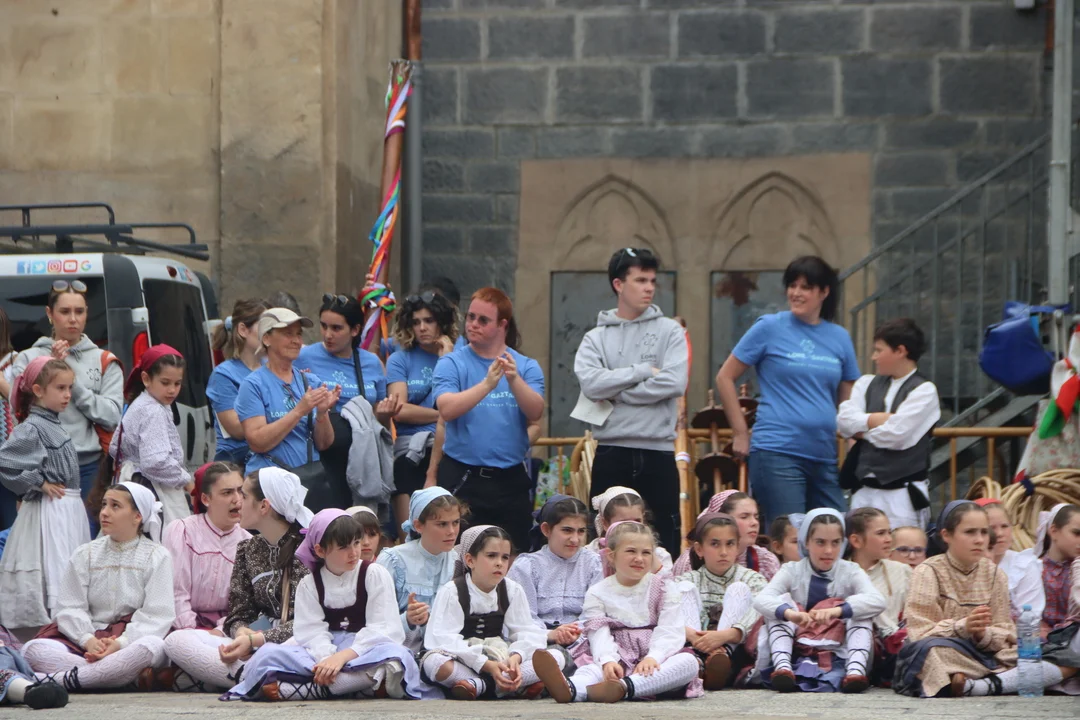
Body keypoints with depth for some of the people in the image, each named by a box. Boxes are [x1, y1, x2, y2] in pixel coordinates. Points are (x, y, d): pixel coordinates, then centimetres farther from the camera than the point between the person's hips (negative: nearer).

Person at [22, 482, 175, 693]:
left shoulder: (156, 557, 5)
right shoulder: (85, 555, 14)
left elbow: (157, 615, -6)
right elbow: (71, 608, 3)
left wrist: (121, 643, -22)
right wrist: (88, 640, -18)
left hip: (132, 638, -2)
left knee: (153, 646, -39)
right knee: (33, 650, -26)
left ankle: (61, 679, -39)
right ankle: (130, 675, -35)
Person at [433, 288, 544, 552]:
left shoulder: (526, 367, 7)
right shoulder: (451, 364, 2)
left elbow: (535, 412, -8)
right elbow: (447, 409, -15)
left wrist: (514, 380, -25)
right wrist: (487, 384, -27)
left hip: (511, 480, 2)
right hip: (463, 478, -2)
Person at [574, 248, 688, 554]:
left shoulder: (670, 331, 7)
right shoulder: (596, 338, 9)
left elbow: (674, 382, -9)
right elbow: (591, 383, -10)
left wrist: (616, 394, -7)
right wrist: (643, 371, -9)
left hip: (658, 452, 0)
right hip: (611, 453, 1)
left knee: (663, 547, 1)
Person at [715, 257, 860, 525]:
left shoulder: (839, 337, 11)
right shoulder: (770, 328, 0)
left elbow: (847, 400, 18)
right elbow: (725, 377, 4)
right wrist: (741, 432, 1)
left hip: (825, 455, 5)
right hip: (777, 452, -5)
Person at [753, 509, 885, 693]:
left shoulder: (850, 572, 0)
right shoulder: (792, 571, 0)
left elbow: (877, 601, -21)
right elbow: (761, 599, -19)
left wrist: (837, 611, -39)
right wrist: (790, 613, -42)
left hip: (839, 655, 0)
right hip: (798, 654, 0)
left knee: (860, 609, -18)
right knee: (781, 602, -17)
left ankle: (856, 669, -40)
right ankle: (782, 666, -38)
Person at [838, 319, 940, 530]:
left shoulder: (924, 391, -5)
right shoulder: (867, 384, 12)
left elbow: (895, 434, -15)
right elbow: (844, 420, -2)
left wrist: (861, 428, -1)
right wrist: (881, 418, -11)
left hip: (902, 495, -6)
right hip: (864, 491, 6)